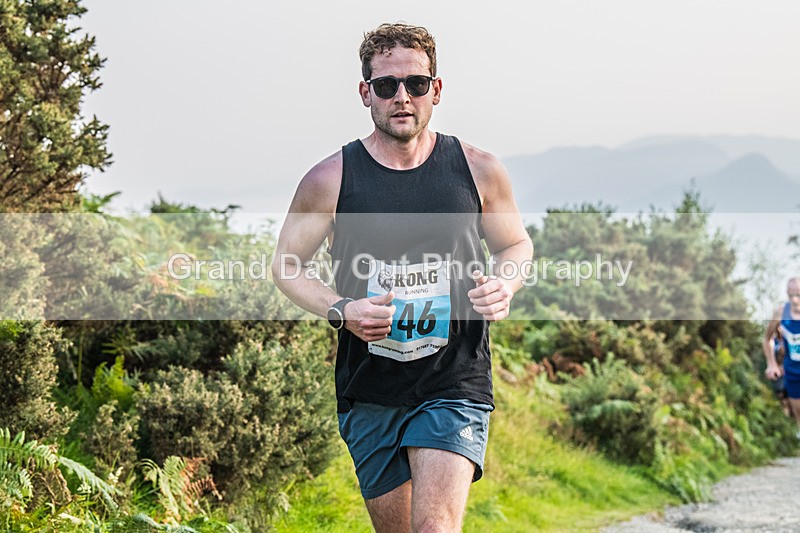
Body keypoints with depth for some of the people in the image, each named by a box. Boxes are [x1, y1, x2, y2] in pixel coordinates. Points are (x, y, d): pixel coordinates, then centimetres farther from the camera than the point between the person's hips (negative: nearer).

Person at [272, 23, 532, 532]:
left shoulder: (478, 170, 0)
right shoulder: (329, 180, -3)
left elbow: (516, 245, 16)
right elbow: (288, 265, 8)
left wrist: (505, 286, -7)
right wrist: (341, 311, -11)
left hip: (455, 384, -1)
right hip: (369, 393, 1)